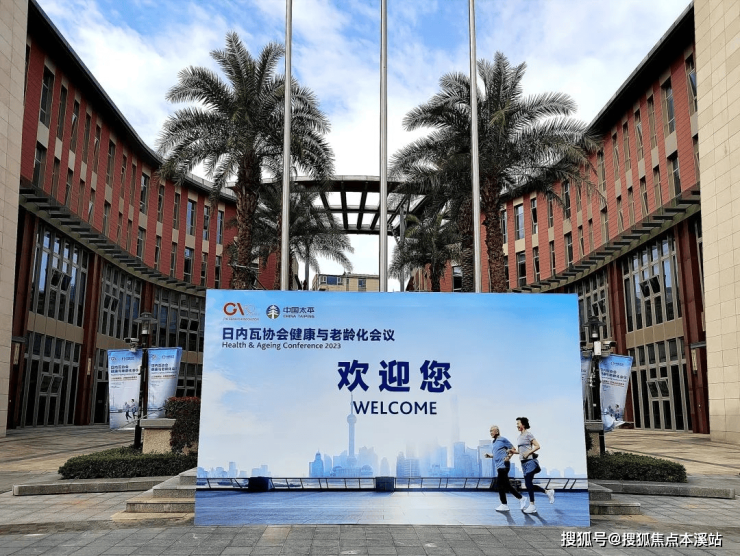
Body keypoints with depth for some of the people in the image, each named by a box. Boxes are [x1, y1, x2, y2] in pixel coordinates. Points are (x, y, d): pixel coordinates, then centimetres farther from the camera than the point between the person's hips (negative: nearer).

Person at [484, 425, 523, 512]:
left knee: (500, 484, -9)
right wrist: (489, 455, 7)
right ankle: (520, 498, 18)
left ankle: (504, 505, -2)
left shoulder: (502, 440, -6)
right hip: (498, 466, 9)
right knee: (506, 485, 9)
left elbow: (513, 448, -4)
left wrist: (508, 457, -16)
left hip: (503, 465, -9)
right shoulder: (492, 443, 18)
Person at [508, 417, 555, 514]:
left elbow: (537, 446, -12)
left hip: (530, 461, -9)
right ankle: (548, 492, 23)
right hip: (523, 462, 9)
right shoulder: (519, 437, 16)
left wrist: (528, 453, -20)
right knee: (529, 485, 8)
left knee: (528, 483, -10)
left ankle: (532, 506, -2)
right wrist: (514, 451, 5)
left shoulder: (528, 435, -7)